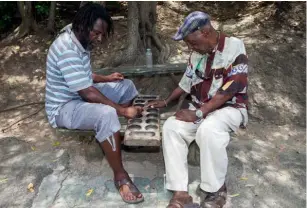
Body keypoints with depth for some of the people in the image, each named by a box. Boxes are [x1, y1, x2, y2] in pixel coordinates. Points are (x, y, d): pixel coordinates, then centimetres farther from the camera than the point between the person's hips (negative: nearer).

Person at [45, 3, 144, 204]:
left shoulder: (80, 42, 3)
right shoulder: (66, 50, -28)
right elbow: (88, 93, -30)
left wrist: (107, 79, 5)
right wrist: (122, 110, -25)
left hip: (82, 94, 10)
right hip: (65, 107, -10)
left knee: (126, 86, 9)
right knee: (107, 114, -38)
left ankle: (124, 135, 16)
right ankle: (120, 176, -23)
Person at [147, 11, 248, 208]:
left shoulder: (234, 46, -12)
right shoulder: (197, 54, 7)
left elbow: (230, 88, -21)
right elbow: (186, 82, 20)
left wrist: (198, 113, -24)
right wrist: (166, 101, 19)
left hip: (230, 108, -5)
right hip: (200, 109, 6)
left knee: (208, 130, -37)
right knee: (171, 127, -22)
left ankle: (215, 190, -13)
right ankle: (180, 192, -19)